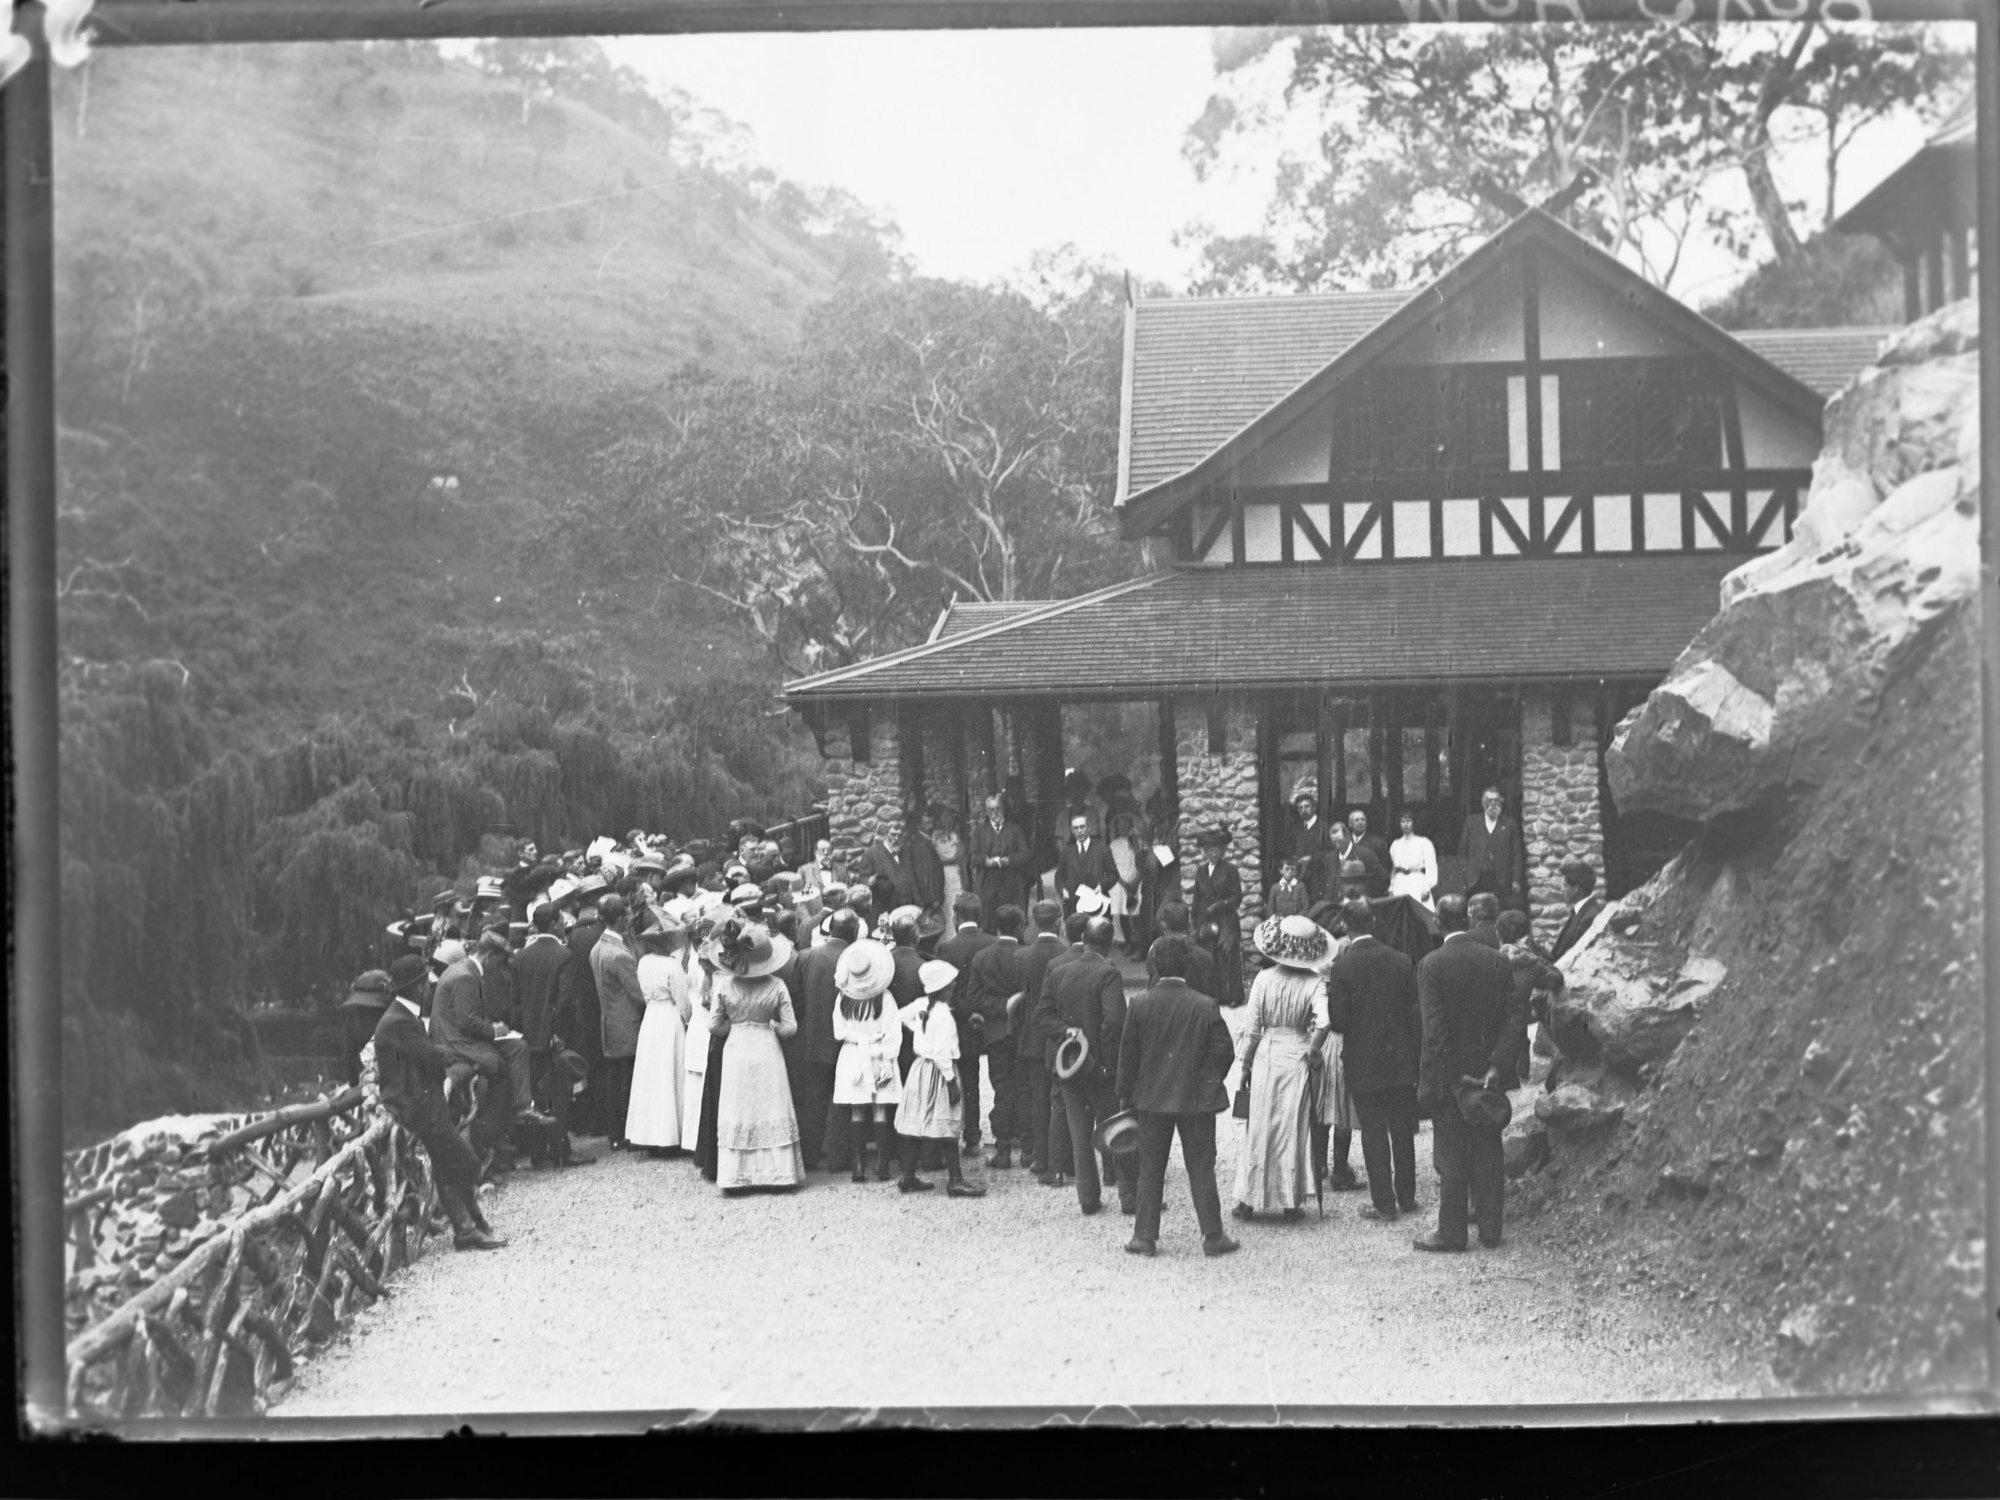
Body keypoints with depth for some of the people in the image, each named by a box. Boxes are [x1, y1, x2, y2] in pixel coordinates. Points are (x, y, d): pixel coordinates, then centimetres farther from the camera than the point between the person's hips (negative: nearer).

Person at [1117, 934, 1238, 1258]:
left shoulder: (1140, 1003, -6)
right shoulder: (1205, 1006, -10)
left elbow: (1127, 1053, -1)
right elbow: (1224, 1049, -6)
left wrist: (1126, 1094, 8)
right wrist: (1210, 1082, 11)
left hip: (1152, 1098, 1)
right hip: (1197, 1098, -1)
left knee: (1150, 1169, 10)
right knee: (1201, 1168, 6)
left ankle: (1145, 1235, 9)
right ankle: (1212, 1237, 9)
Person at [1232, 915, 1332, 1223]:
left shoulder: (1263, 979, -7)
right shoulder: (1314, 983, -9)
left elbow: (1252, 1027, -3)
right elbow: (1323, 1023, -21)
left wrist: (1246, 1063, 8)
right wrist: (1313, 1050, -3)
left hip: (1266, 1055, 0)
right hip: (1298, 1057, 0)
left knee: (1260, 1128, 9)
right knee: (1294, 1129, 9)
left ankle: (1249, 1200, 11)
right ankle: (1291, 1202, 13)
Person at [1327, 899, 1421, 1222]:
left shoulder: (1343, 967, -14)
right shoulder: (1401, 962, -3)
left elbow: (1338, 1021, -13)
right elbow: (1415, 1015, 0)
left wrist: (1328, 992, 5)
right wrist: (1416, 1058, 9)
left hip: (1364, 1065, -3)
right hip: (1401, 1062, 3)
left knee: (1374, 1133, 4)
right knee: (1403, 1130, 14)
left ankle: (1384, 1204, 5)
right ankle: (1406, 1197, 23)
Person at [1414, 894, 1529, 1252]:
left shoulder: (1432, 964, -13)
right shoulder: (1498, 961, 0)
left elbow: (1435, 1029, -16)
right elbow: (1515, 1018, -5)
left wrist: (1456, 1082, -13)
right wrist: (1496, 1067, -9)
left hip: (1447, 1074, -3)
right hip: (1487, 1071, 4)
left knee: (1452, 1155, 3)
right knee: (1488, 1151, 12)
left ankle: (1451, 1232, 7)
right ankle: (1490, 1228, 16)